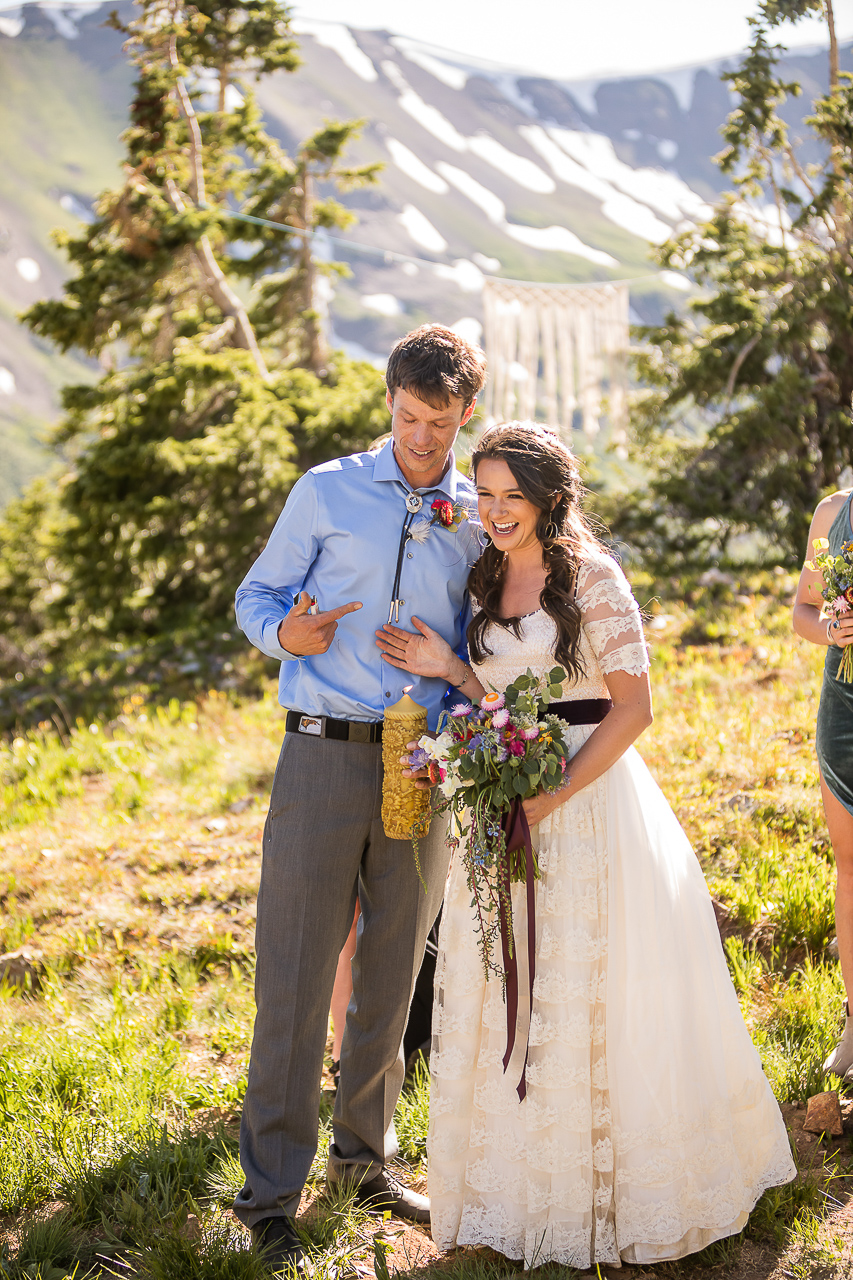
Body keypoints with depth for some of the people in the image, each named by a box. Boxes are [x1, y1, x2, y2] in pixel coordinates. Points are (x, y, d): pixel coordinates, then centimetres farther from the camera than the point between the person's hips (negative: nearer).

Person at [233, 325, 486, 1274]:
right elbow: (255, 596, 8)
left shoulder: (480, 519, 10)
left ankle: (364, 1159, 28)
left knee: (392, 978, 12)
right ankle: (270, 1193, 8)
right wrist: (287, 634, -15)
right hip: (326, 758, -3)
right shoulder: (327, 493, 2)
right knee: (295, 978, -2)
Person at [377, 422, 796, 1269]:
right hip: (507, 807, 6)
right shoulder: (487, 582, 10)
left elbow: (633, 708, -12)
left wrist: (555, 796, -18)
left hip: (587, 801, -6)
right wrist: (447, 671, -2)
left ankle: (612, 1194, 19)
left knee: (589, 997, 1)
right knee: (501, 998, 9)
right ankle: (520, 1186, 24)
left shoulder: (591, 577, -10)